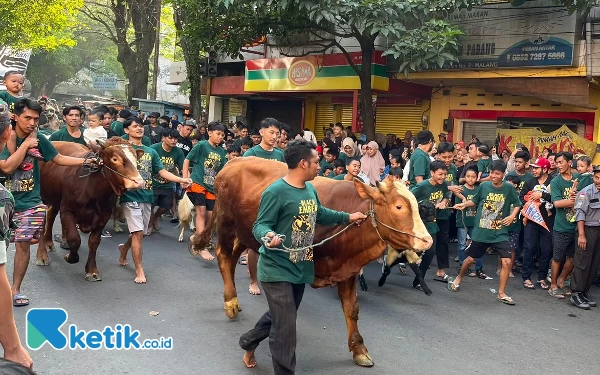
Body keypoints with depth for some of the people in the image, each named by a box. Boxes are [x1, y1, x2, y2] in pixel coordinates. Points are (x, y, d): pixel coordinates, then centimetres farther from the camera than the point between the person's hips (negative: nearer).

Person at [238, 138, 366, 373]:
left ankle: (249, 343, 48)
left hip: (301, 268, 9)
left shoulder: (310, 190, 7)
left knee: (279, 316, 24)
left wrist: (348, 217, 27)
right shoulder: (275, 192, -19)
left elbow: (319, 214, 24)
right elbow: (260, 225, -20)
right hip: (277, 269, -9)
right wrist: (268, 236, -41)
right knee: (285, 326, -4)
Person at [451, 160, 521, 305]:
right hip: (481, 231, 1)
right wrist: (463, 205, -2)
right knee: (470, 258, 13)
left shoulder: (509, 188, -6)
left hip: (500, 233, -1)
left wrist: (513, 215, -10)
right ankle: (458, 278, 42)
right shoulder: (484, 186, -4)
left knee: (507, 261, -12)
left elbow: (517, 204, 6)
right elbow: (475, 201, 12)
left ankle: (501, 293, 4)